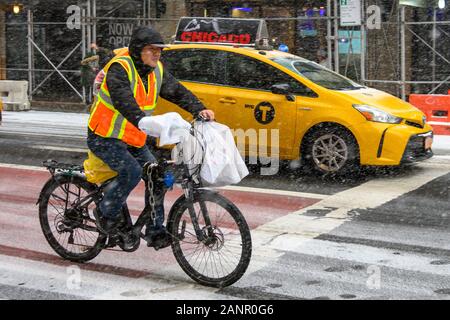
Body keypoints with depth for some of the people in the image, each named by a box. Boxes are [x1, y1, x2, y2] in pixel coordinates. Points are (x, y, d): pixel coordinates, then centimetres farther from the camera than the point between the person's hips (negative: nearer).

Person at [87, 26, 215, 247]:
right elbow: (122, 99, -37)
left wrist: (199, 109, -15)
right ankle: (107, 213, -5)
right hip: (105, 138, -8)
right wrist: (141, 121, -53)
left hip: (135, 140, 8)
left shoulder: (157, 70, 4)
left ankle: (155, 229, 9)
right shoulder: (120, 68, -21)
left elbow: (177, 91, 2)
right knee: (132, 171, -27)